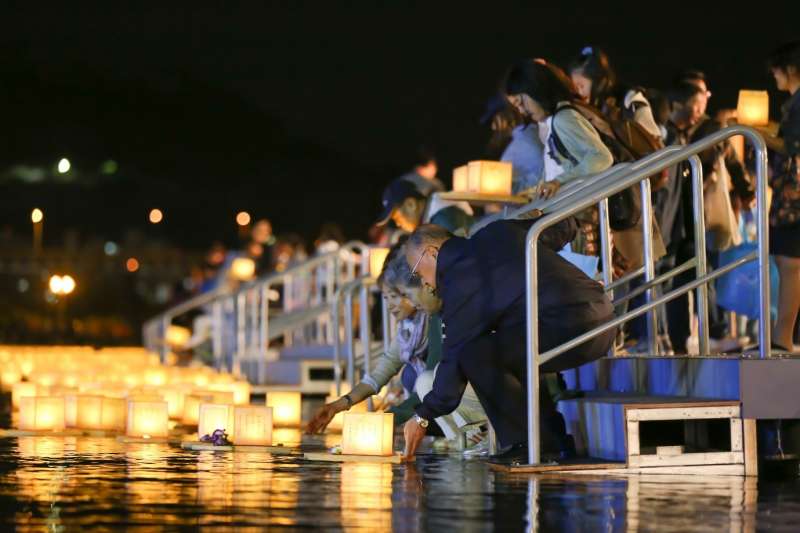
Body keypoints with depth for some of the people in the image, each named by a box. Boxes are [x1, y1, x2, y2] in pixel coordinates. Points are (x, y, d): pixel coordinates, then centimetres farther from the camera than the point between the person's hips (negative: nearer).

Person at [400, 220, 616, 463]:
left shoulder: (459, 277, -4)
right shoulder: (497, 232, 20)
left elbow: (455, 356, -3)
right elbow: (564, 229, 28)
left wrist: (423, 418, 5)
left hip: (568, 328, -10)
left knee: (475, 354, -10)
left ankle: (528, 442, -6)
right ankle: (556, 437, 22)